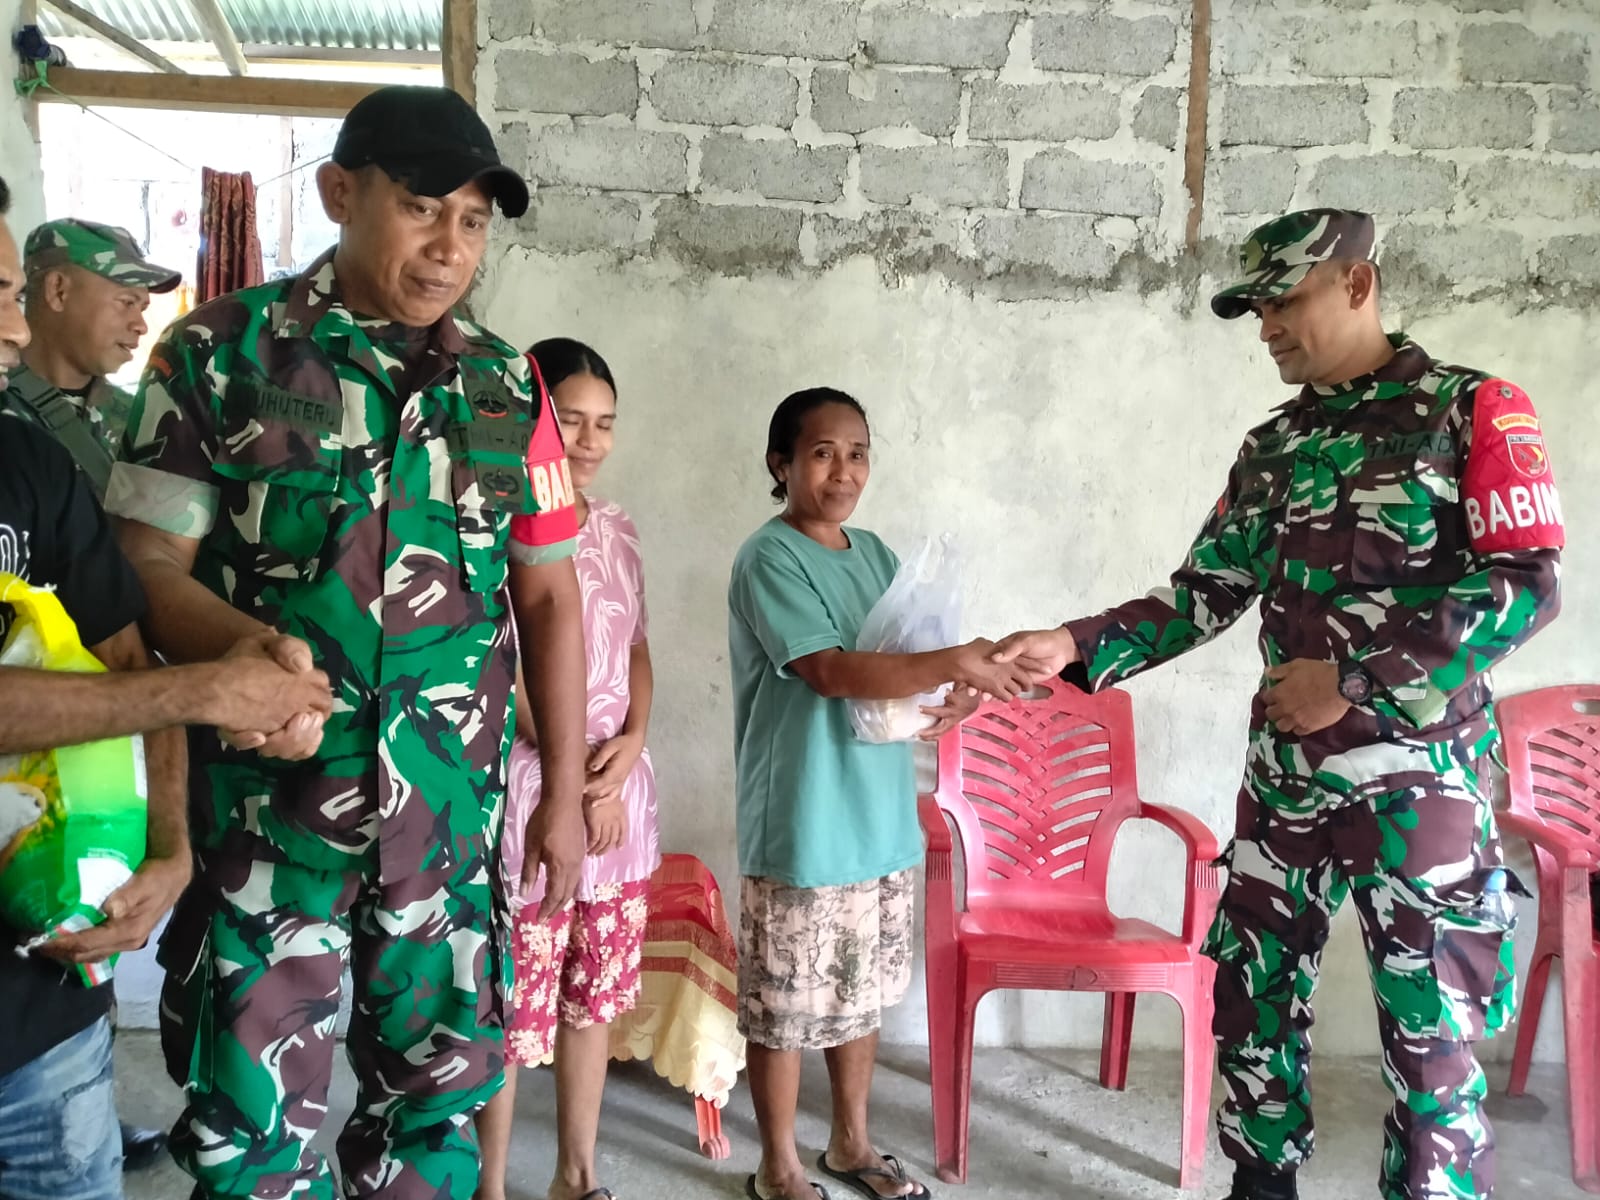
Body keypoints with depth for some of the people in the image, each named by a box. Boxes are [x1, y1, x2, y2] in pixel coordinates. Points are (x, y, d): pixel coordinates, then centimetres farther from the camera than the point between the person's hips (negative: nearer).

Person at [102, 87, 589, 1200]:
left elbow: (547, 596, 9)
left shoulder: (505, 386, 6)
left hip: (453, 807, 3)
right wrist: (244, 647, -26)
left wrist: (565, 795, 8)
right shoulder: (220, 353, -2)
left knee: (440, 1090, 13)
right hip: (267, 804, -2)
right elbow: (148, 568, -4)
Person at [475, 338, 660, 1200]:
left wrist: (631, 743, -4)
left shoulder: (617, 529, 11)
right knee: (514, 1008, 3)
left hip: (622, 793, 6)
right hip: (532, 792, -6)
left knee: (595, 996, 15)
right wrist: (574, 774, -14)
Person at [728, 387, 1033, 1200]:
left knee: (863, 993, 19)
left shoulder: (875, 554, 10)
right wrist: (954, 664, -30)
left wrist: (959, 693, -10)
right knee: (786, 1004, 8)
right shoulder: (769, 558, -13)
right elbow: (830, 671, -24)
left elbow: (902, 662, 11)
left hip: (880, 816, 7)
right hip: (800, 826, -7)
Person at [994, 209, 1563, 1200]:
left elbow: (1528, 585, -13)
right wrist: (1075, 648, -8)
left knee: (1430, 1032, 5)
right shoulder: (1273, 448, 10)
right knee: (1252, 994, 13)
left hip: (1419, 777, -5)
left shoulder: (1475, 410, -5)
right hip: (1285, 774, 5)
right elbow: (1203, 597, 6)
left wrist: (1353, 677, -18)